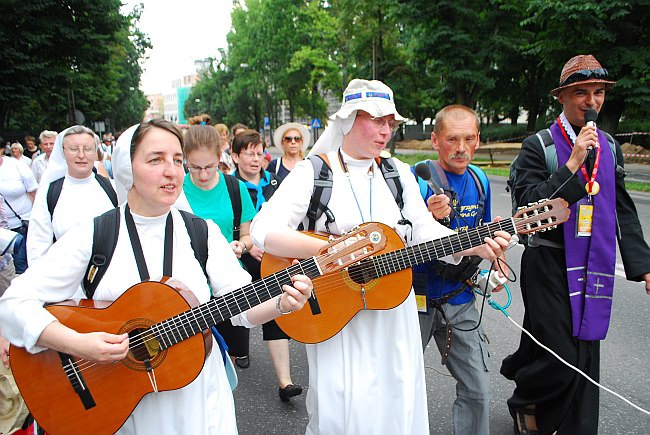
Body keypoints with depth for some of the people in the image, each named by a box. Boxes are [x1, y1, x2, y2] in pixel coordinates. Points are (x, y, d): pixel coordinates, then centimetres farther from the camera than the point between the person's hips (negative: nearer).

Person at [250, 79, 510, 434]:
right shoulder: (313, 172, -8)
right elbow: (263, 230, -18)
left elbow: (424, 231, 3)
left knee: (397, 406, 13)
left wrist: (476, 245, -14)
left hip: (393, 314, 4)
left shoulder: (397, 172, 8)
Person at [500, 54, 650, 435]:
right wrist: (573, 163, -21)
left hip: (595, 267, 5)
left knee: (585, 356, 10)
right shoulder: (538, 146, -6)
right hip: (551, 266, -5)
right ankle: (524, 403, 26)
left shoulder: (609, 147, 11)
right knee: (560, 357, -5)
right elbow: (528, 206, -18)